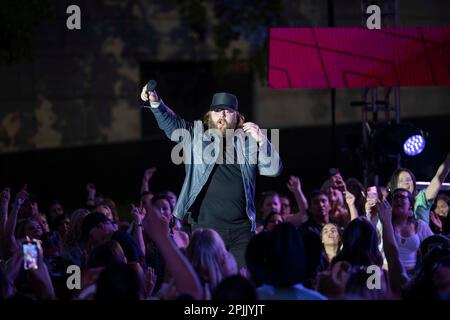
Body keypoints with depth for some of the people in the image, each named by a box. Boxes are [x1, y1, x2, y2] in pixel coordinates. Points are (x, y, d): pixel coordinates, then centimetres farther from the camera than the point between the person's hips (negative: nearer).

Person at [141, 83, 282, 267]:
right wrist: (155, 103, -23)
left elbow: (273, 170, 5)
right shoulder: (196, 135, 8)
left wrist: (261, 141, -9)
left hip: (241, 229, 1)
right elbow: (170, 123, -5)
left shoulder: (247, 141, 9)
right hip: (206, 227, -1)